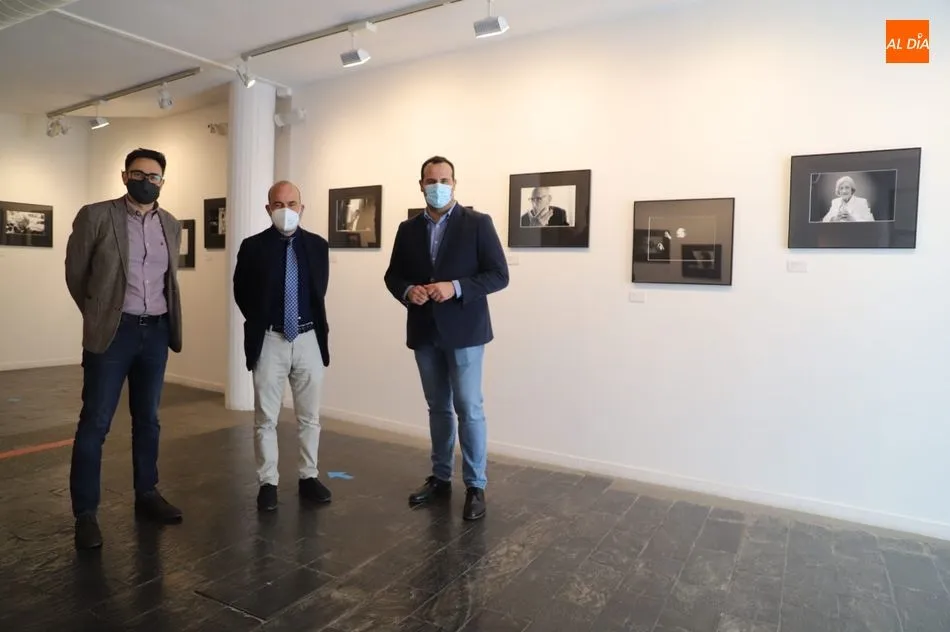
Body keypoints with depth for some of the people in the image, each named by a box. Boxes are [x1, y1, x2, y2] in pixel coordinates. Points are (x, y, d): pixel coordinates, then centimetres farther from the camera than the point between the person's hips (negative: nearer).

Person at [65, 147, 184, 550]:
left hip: (157, 330, 4)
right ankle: (85, 513, 11)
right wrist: (98, 314, 10)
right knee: (95, 422, 0)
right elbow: (75, 274, 3)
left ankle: (146, 495, 25)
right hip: (113, 331, -4)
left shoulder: (171, 225, 9)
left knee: (147, 419, 13)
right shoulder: (95, 216, -4)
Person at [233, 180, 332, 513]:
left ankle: (308, 477, 24)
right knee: (265, 418, 6)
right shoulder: (253, 246, -3)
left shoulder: (318, 245, 2)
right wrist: (260, 323, 5)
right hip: (269, 340, -1)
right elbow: (241, 292, 6)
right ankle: (267, 483, 19)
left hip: (309, 339, 2)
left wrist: (312, 320, 7)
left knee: (309, 416, 10)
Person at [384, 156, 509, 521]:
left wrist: (456, 288, -20)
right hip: (424, 331, 5)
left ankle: (475, 487, 11)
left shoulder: (478, 224, -4)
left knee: (469, 409, -2)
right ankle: (440, 478, 28)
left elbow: (499, 275, -8)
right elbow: (393, 275, 12)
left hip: (463, 330, -4)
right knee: (438, 408, 14)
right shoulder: (408, 229, 9)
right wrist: (407, 291, -10)